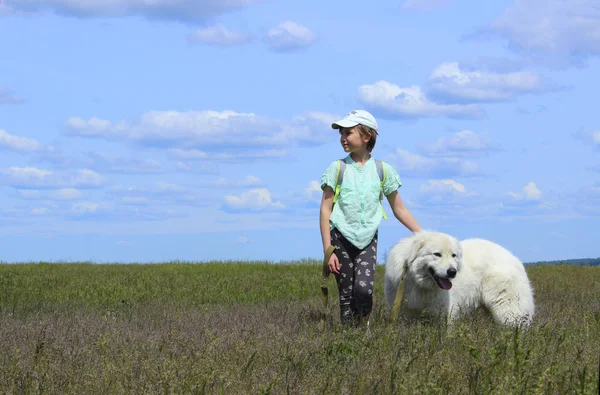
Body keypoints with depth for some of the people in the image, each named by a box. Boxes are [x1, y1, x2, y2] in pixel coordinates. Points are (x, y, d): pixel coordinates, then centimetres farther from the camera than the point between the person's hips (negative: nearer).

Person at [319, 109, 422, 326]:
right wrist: (328, 250, -6)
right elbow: (325, 210, 0)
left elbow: (399, 209, 12)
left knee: (364, 288, -21)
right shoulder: (337, 168, 0)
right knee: (346, 295, -4)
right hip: (341, 237, 0)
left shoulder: (383, 170, 4)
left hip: (368, 239, 0)